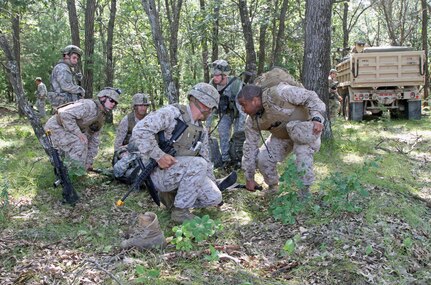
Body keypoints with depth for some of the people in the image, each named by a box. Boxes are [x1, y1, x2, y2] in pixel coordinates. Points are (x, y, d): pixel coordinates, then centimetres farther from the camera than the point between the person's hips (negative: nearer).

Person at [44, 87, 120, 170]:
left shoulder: (101, 118, 9)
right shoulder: (89, 106, -22)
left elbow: (94, 140, 13)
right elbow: (65, 114, -32)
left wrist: (89, 162, 8)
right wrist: (78, 133, -28)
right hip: (55, 127, -10)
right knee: (79, 145, -25)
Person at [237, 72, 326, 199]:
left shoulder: (278, 93, -33)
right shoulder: (252, 121, -12)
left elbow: (309, 97, -26)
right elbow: (250, 147, -4)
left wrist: (317, 118, -37)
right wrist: (249, 178, 0)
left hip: (307, 132, -5)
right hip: (282, 137, 6)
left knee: (302, 151, -35)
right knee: (263, 159, -10)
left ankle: (305, 189, -17)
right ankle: (272, 186, 19)